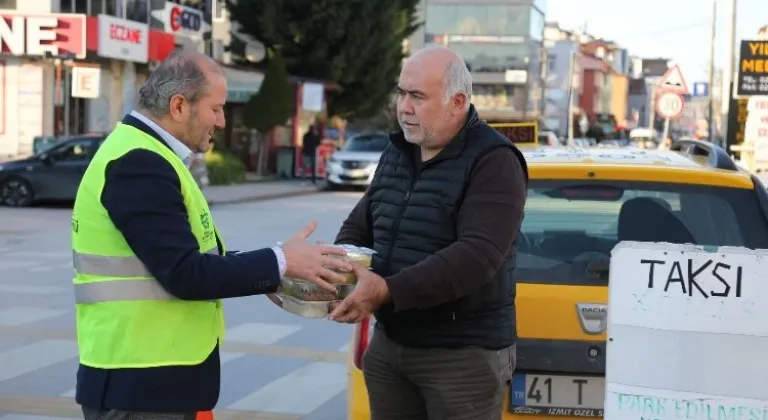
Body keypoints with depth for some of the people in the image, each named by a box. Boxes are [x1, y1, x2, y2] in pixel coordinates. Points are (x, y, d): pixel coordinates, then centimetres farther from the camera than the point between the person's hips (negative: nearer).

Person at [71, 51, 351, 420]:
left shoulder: (145, 155, 13)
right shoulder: (139, 164, -19)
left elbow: (185, 257, 15)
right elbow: (184, 273, -23)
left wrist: (266, 273, 7)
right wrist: (280, 263, -16)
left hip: (154, 373, 10)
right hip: (139, 382, -10)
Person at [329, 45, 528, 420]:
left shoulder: (493, 163, -14)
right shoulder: (396, 152, 11)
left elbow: (477, 255, -25)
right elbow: (360, 225, 18)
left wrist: (389, 291, -31)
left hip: (463, 354, -7)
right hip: (388, 345, 7)